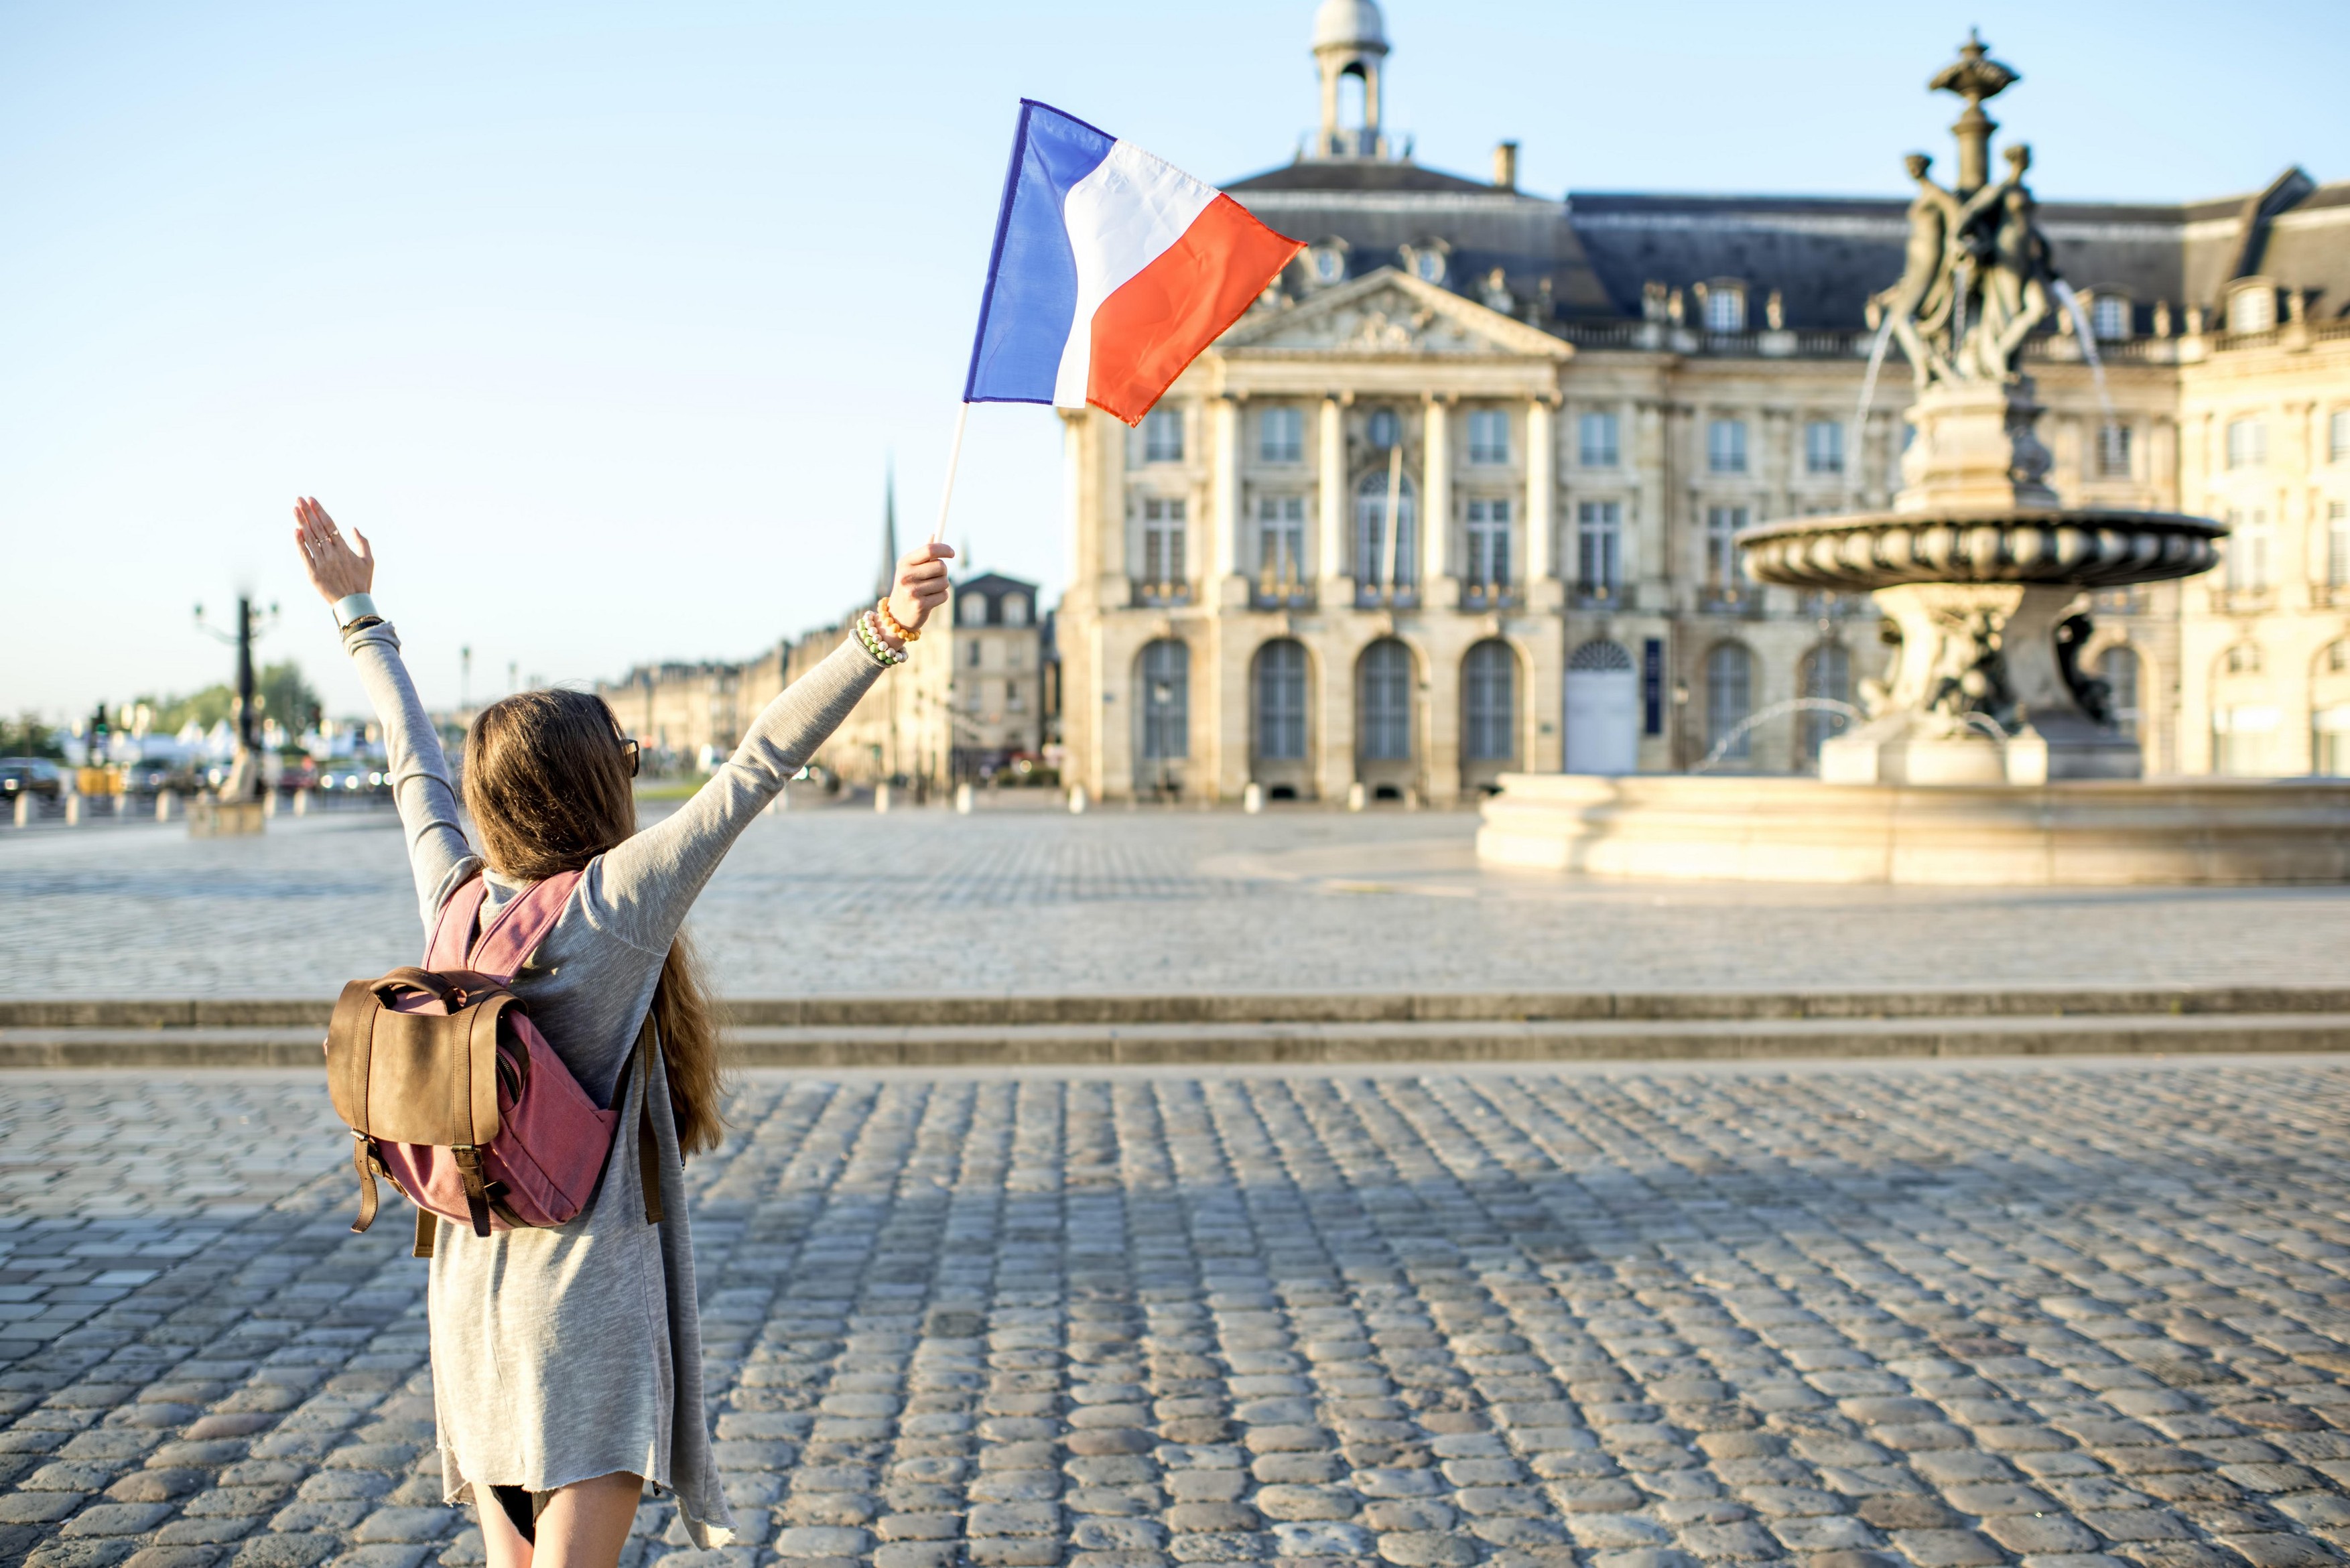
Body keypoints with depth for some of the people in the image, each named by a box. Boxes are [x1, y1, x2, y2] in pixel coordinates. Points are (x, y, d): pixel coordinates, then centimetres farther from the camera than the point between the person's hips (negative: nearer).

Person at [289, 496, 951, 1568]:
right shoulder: (612, 905, -14)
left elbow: (414, 761, 15)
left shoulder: (455, 896, 1)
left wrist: (358, 614, 30)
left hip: (469, 1301, 7)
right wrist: (884, 634, -24)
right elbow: (757, 767, -21)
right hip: (586, 1296, -6)